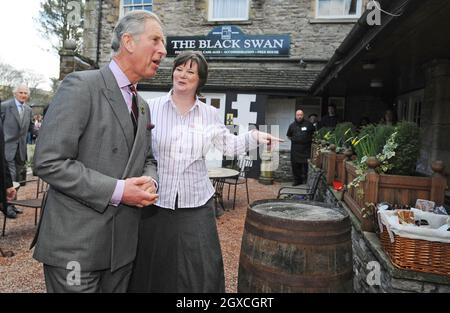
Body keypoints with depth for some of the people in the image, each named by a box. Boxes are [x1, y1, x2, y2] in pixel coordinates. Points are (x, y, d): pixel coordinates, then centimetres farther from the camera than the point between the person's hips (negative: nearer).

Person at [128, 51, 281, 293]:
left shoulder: (210, 114, 4)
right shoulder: (152, 108, -1)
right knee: (153, 269, 12)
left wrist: (254, 136, -1)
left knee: (200, 271, 7)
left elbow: (229, 146, 13)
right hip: (156, 202, -1)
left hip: (196, 204, 1)